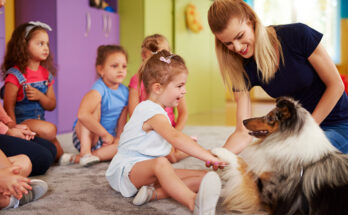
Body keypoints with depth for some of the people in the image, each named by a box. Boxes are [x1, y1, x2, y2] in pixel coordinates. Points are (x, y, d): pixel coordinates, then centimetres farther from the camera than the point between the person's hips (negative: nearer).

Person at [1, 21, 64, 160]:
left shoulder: (46, 74, 8)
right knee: (49, 130, -32)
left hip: (39, 122, 7)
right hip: (20, 123, -7)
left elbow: (52, 105, 8)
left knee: (58, 153, -5)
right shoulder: (15, 75, -12)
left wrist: (39, 96, -13)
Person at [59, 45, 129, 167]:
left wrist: (118, 139, -13)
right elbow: (82, 115, -39)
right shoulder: (99, 90, -23)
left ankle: (76, 158, -27)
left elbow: (122, 120, 4)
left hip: (108, 138, 6)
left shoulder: (124, 92, -1)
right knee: (96, 105, -26)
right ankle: (85, 151, -31)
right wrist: (105, 134, -31)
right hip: (84, 136, -6)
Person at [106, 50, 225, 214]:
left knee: (202, 177, -9)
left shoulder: (158, 111, 16)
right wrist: (208, 156, -35)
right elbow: (175, 138, -33)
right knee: (161, 164, -44)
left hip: (151, 171, 9)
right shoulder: (151, 112, -19)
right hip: (127, 169, -9)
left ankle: (153, 193, -29)